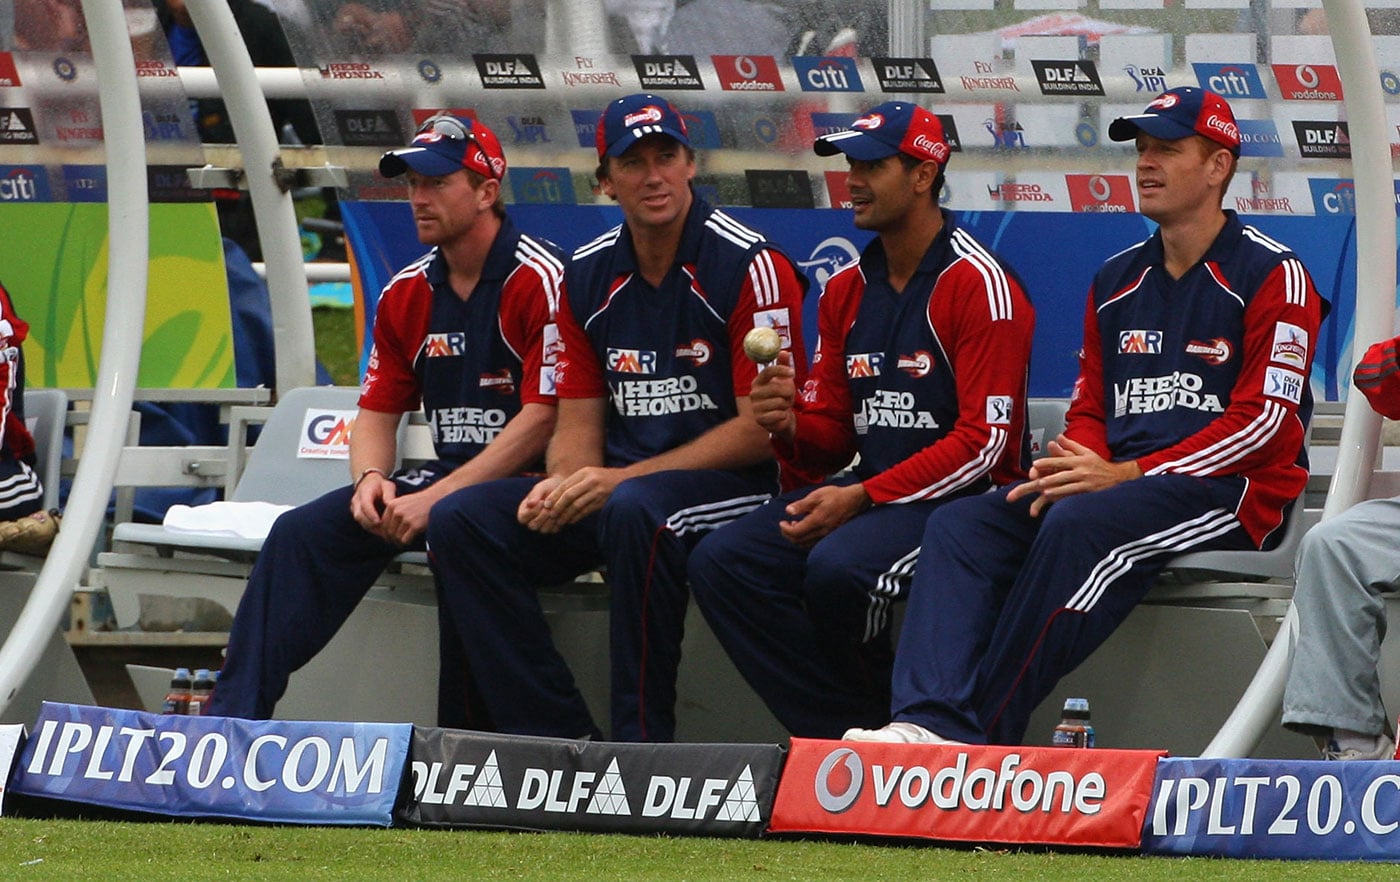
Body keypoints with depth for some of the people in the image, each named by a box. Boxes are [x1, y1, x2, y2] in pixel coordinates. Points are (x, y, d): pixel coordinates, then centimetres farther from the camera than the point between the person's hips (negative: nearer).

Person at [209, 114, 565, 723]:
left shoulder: (541, 279, -12)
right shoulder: (407, 291, 12)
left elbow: (543, 418, -17)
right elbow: (378, 410, 17)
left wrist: (435, 498, -20)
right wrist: (370, 479, -7)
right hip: (447, 475, 7)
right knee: (301, 531, -10)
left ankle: (458, 749, -31)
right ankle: (231, 720, -15)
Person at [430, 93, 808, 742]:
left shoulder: (749, 266, -10)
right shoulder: (590, 276, 10)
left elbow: (762, 430, -13)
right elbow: (579, 422, 13)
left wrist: (618, 480, -17)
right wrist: (563, 487, -12)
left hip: (734, 490, -7)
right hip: (617, 488, 7)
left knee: (635, 511, -39)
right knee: (463, 522, -12)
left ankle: (641, 744, -30)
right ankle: (559, 736, -14)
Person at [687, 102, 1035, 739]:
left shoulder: (981, 285, -10)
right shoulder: (846, 291, 14)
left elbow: (985, 441, -15)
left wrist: (861, 498, -19)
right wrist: (791, 427, -9)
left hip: (963, 496, -8)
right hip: (867, 490, 8)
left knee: (838, 567, -34)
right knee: (721, 562, -12)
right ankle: (847, 736, -12)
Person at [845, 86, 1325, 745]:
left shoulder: (1272, 276, -4)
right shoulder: (1116, 282, 19)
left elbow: (1266, 421, -12)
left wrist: (1127, 475, -17)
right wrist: (1071, 468, -6)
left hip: (1231, 493, -7)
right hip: (1119, 483, 7)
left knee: (1079, 526, -34)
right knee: (960, 525, -16)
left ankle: (982, 734, -34)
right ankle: (932, 723, -36)